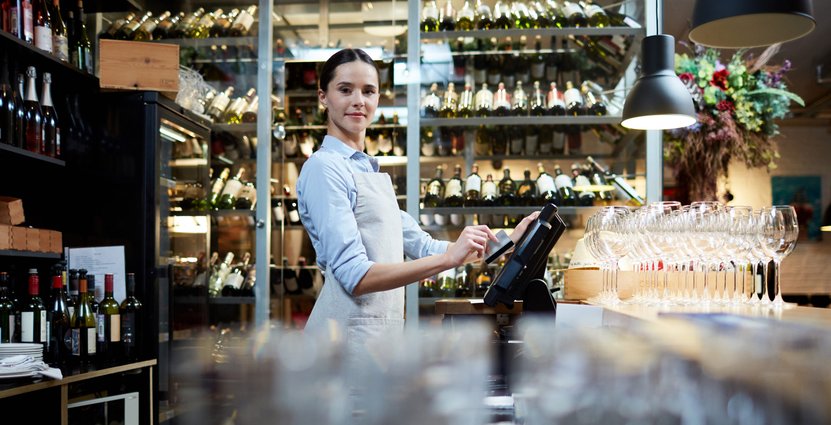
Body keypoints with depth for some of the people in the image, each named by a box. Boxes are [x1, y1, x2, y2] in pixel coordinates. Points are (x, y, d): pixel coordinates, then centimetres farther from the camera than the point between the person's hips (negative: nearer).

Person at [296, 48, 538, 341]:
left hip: (383, 326, 8)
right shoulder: (323, 168, -11)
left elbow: (421, 246, 15)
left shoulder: (369, 169, 14)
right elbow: (355, 276, -20)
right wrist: (449, 258, -27)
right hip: (348, 330, -8)